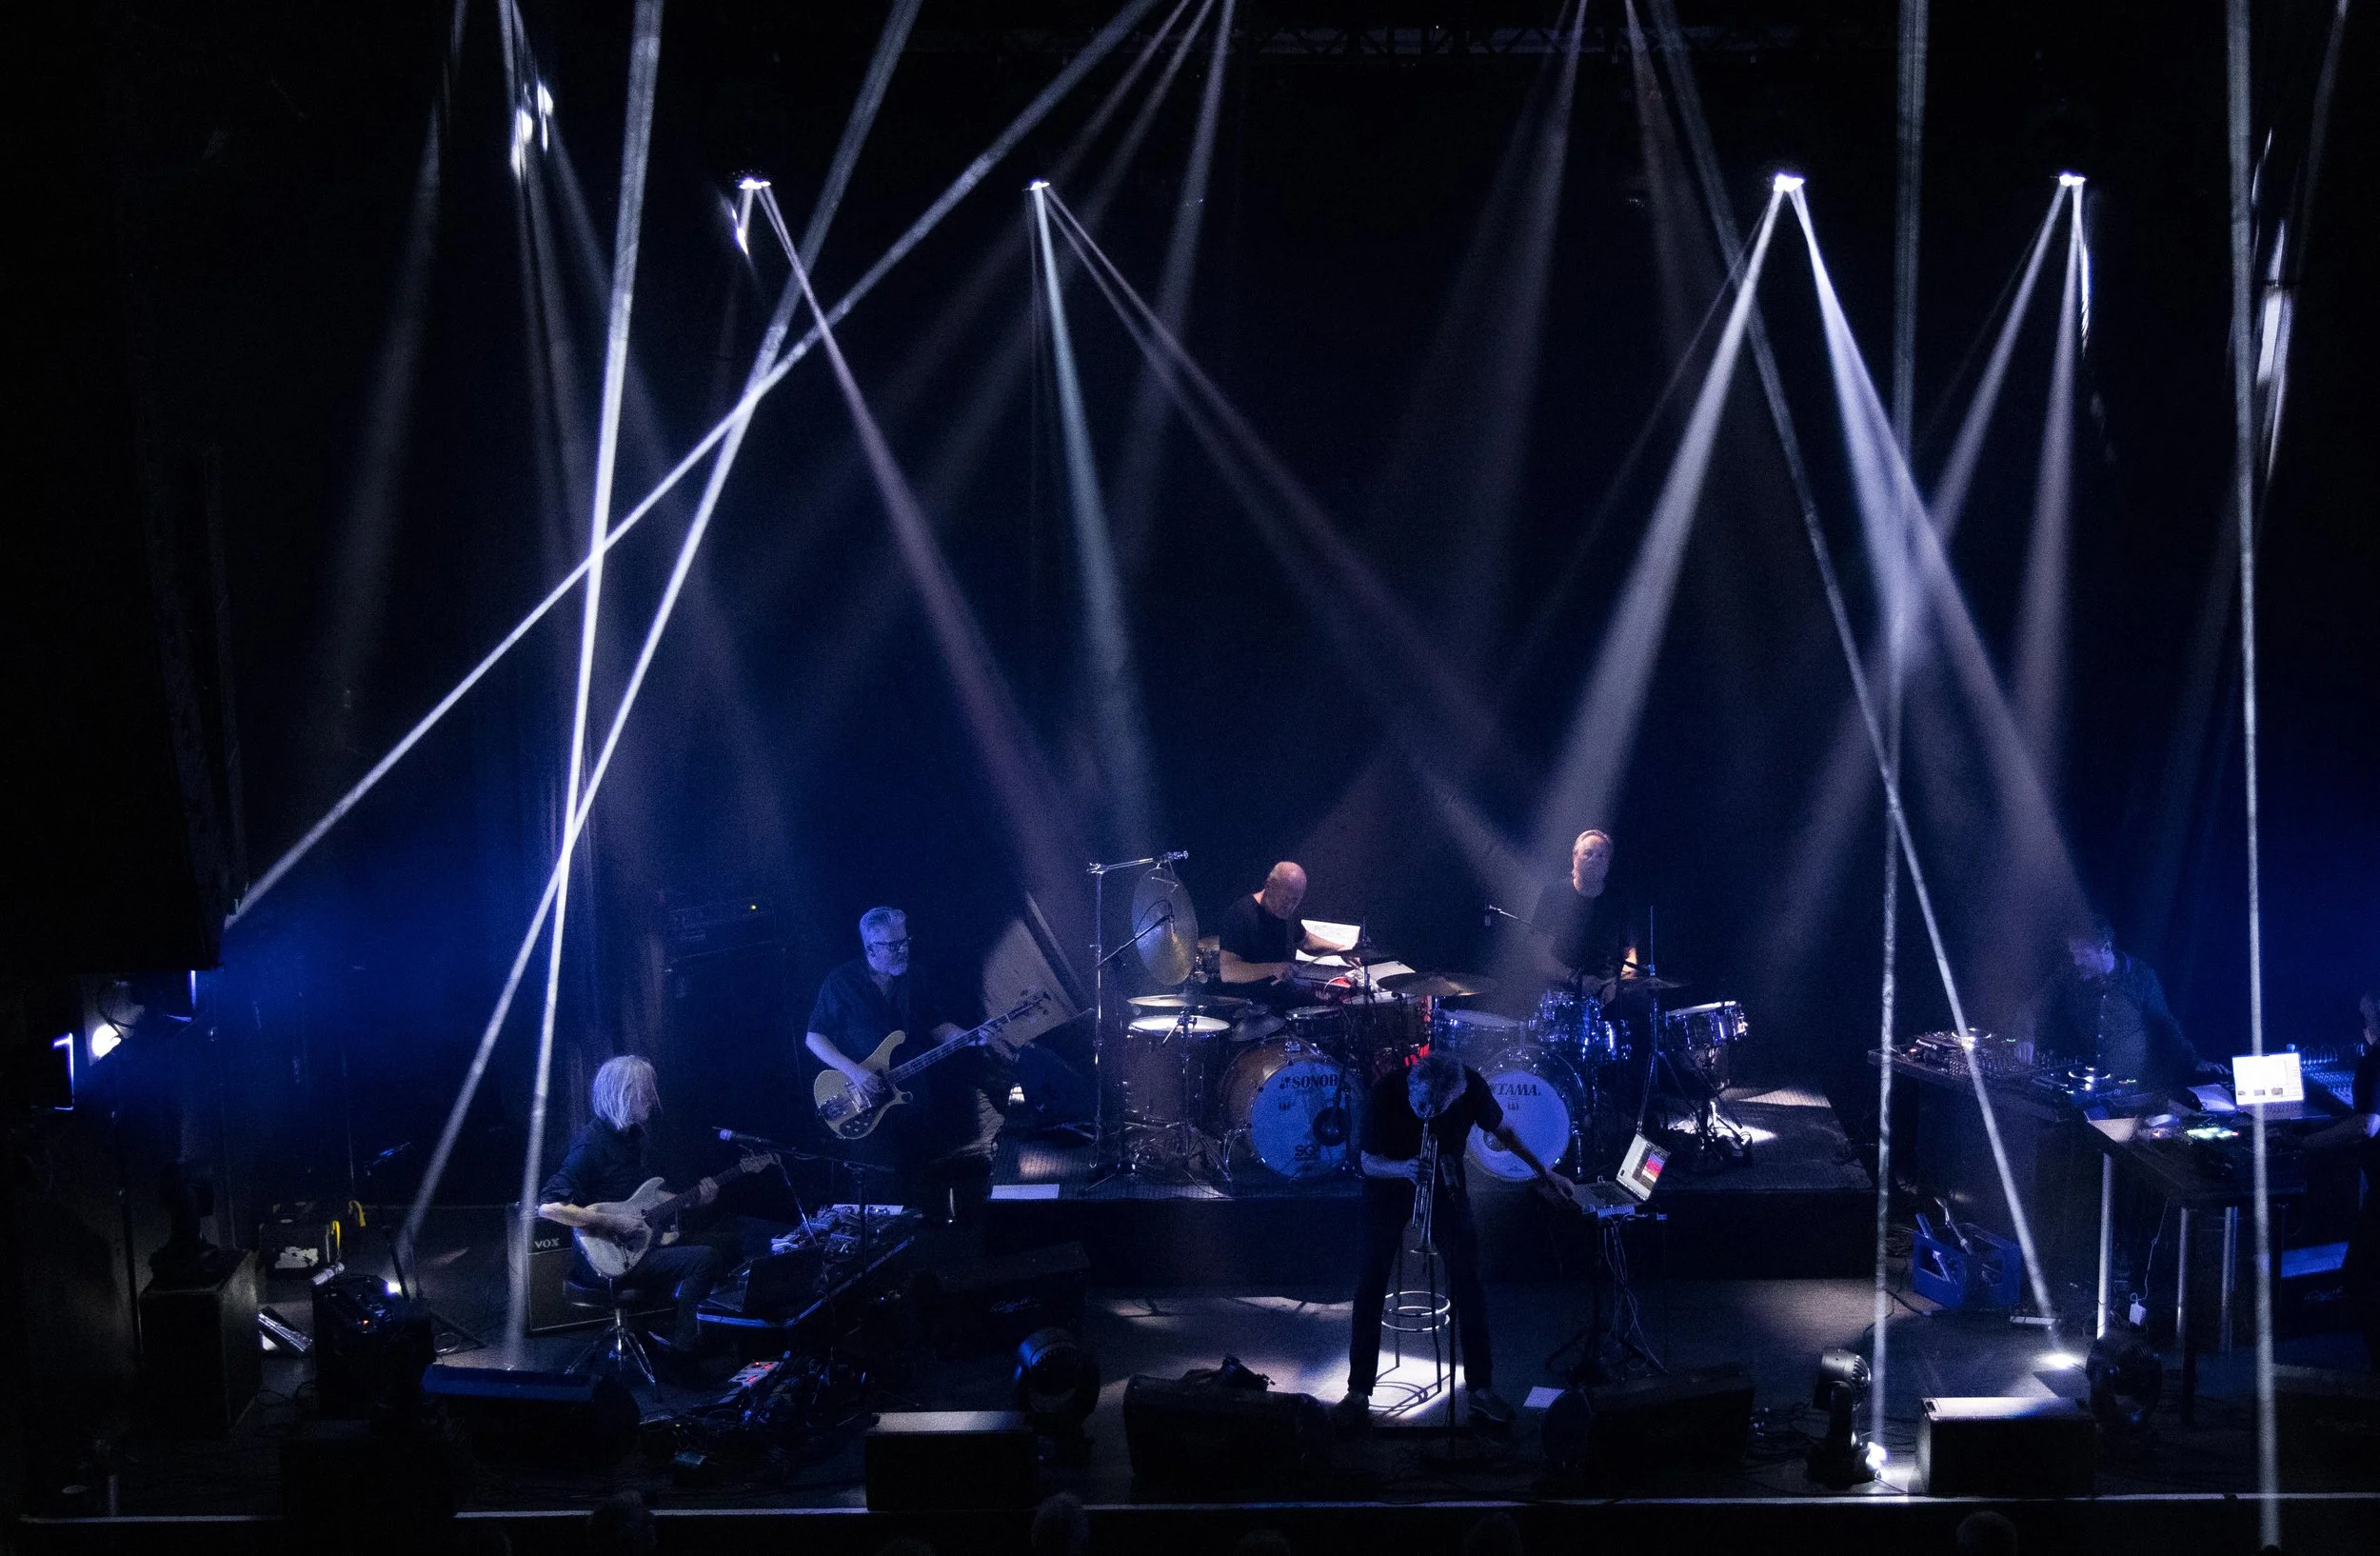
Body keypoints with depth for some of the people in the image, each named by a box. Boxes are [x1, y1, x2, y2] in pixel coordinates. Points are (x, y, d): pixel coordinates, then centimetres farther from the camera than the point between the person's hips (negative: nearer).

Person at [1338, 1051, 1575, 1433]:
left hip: (1445, 1182, 2)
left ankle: (1482, 1390, 6)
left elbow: (1502, 1130, -5)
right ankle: (1358, 1392, 3)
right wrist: (1406, 1167, -42)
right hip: (1390, 1182, -1)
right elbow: (1369, 1161, -22)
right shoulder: (1386, 1092, -31)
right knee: (1372, 1282, -5)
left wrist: (1543, 1171, 5)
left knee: (1467, 1280, -2)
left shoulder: (1472, 1086, -26)